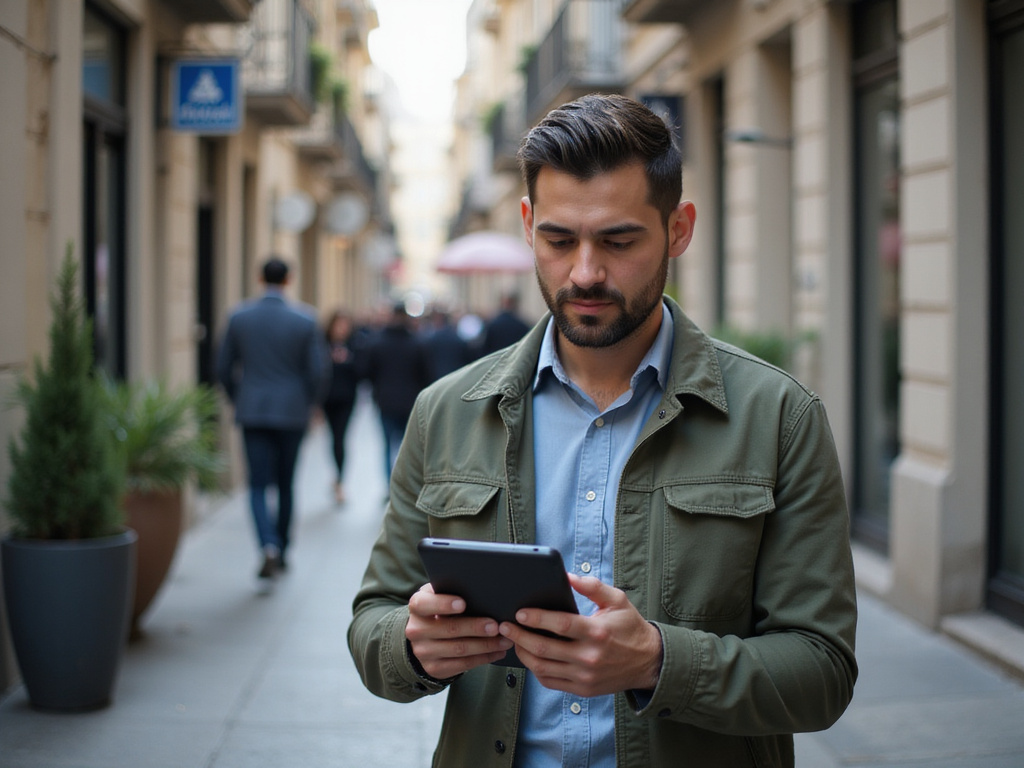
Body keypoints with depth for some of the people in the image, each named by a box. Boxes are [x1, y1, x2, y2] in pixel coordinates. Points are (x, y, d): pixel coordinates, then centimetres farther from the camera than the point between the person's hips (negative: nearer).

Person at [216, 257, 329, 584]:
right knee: (285, 484, 14)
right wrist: (308, 404, 12)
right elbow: (318, 371, -6)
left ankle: (269, 547, -21)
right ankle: (282, 551, 23)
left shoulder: (239, 317, -2)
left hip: (252, 413, 0)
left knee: (258, 486, 0)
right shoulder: (305, 320, -6)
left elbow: (224, 368, 3)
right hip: (292, 412, 0)